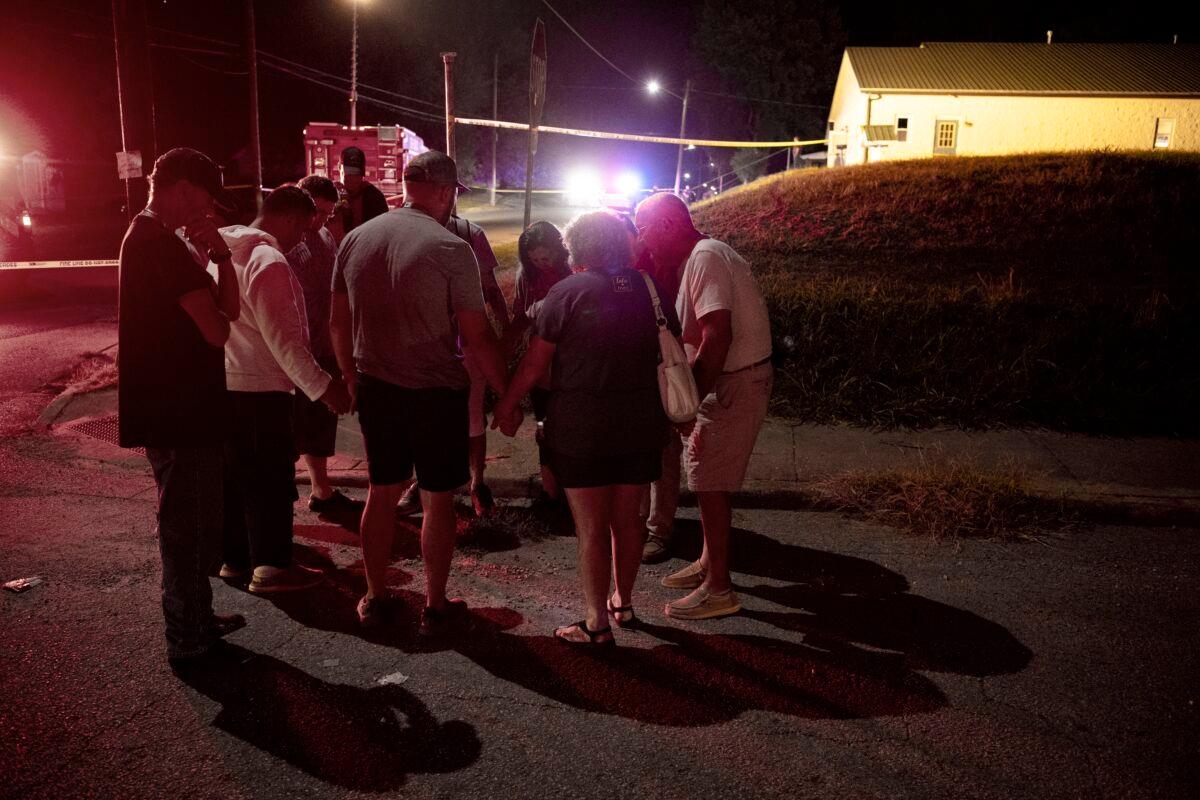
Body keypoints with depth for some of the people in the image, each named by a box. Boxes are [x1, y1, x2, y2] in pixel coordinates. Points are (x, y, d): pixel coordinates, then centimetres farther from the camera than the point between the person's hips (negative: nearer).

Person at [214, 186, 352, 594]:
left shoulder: (225, 252, 10)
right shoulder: (269, 262, -19)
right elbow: (282, 338, -24)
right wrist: (321, 385, -23)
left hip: (224, 381, 9)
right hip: (259, 388, -9)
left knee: (235, 475, 17)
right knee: (272, 480, 2)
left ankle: (235, 557, 28)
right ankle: (270, 566, 10)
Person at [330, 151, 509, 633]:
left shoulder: (355, 240, 2)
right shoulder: (450, 249, -15)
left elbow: (339, 322, 8)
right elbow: (477, 335, -14)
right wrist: (507, 392, -3)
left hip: (375, 389, 5)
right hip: (436, 393, -5)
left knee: (381, 492, 18)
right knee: (437, 501, 9)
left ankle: (375, 598, 29)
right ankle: (435, 607, 20)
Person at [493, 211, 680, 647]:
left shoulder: (568, 292, -9)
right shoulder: (648, 289, 6)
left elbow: (534, 363, -9)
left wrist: (506, 404, 5)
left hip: (582, 430, -5)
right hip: (642, 428, 5)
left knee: (592, 528, 4)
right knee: (626, 518, 19)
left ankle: (597, 624, 14)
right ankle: (623, 602, 35)